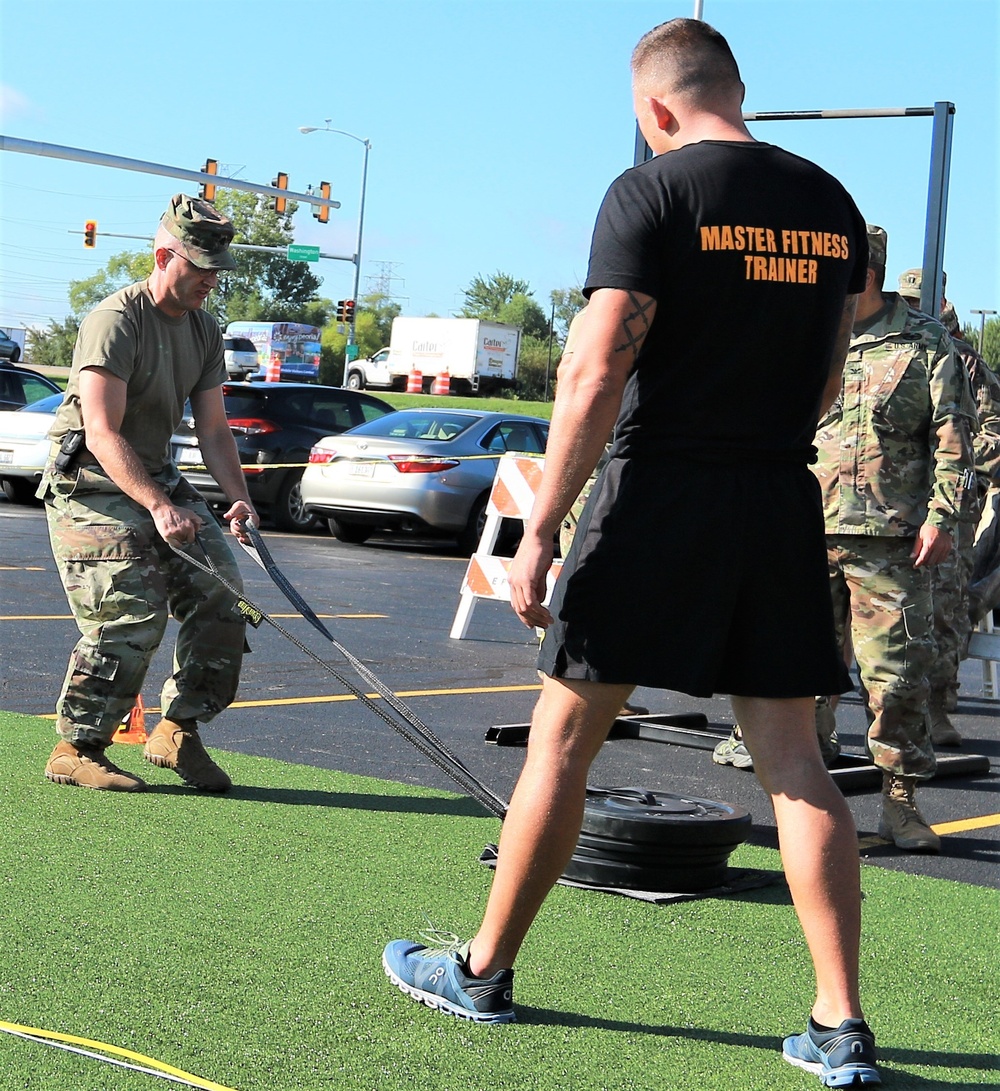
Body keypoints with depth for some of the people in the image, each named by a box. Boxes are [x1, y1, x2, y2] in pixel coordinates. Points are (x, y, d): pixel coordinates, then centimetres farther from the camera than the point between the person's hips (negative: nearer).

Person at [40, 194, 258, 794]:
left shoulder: (205, 330, 8)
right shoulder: (116, 320, -18)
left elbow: (213, 429, 8)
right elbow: (102, 435, -25)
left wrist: (240, 497, -9)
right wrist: (157, 507, -35)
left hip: (158, 477, 8)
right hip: (90, 483, -8)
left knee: (222, 596, -2)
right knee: (132, 614, -17)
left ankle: (179, 731, 10)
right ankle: (76, 750, -4)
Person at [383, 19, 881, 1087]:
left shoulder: (650, 191, -8)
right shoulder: (830, 204, 10)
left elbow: (597, 372, -15)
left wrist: (538, 533, -12)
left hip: (660, 491, -5)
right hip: (783, 500, 5)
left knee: (562, 740, 7)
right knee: (794, 762, 7)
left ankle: (483, 970, 20)